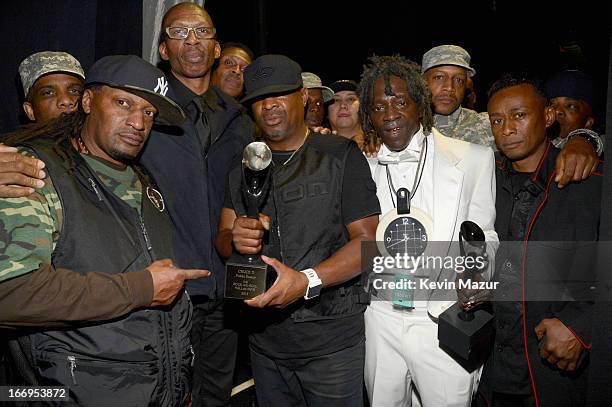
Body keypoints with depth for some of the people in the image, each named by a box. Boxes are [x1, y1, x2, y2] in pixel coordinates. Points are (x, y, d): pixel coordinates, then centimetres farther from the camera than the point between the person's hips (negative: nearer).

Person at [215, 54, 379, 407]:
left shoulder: (341, 155, -6)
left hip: (332, 338, -3)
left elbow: (367, 240, -11)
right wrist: (235, 239, -19)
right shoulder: (243, 166, 7)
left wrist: (307, 281, -25)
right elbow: (222, 241, 5)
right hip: (265, 336, 4)